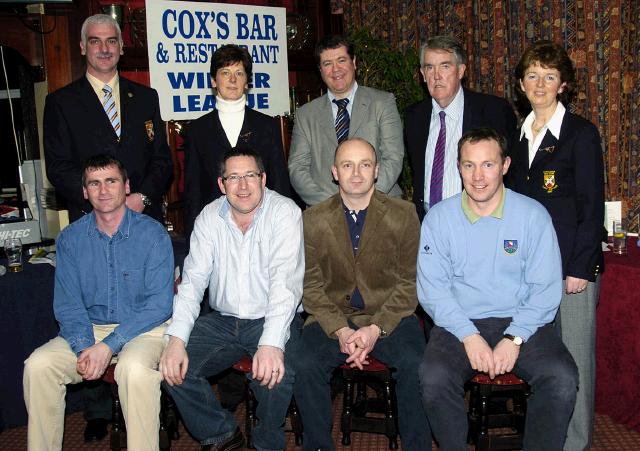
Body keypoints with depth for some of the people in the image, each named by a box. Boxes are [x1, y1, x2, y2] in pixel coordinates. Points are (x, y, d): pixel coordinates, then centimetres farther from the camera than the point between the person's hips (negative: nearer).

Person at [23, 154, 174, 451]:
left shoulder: (152, 233, -7)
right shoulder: (70, 238, 4)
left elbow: (159, 304, -12)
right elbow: (67, 303, 1)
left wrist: (109, 345, -20)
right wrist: (85, 347, -19)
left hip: (144, 327, -4)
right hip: (89, 329, 4)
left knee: (134, 367, -35)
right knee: (38, 365, -20)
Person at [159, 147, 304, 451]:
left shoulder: (285, 213, -11)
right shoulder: (209, 217, 1)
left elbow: (285, 281, -21)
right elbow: (193, 280, -3)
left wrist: (271, 343, -35)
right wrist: (176, 339, -18)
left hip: (270, 320, -4)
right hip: (221, 320, 4)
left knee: (275, 373, -30)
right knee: (171, 368, -14)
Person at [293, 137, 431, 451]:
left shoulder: (403, 215, 0)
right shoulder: (313, 220, 2)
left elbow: (409, 283, -1)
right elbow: (311, 286, 1)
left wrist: (377, 328, -14)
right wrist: (340, 330, -13)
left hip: (390, 317, -1)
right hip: (332, 318, 1)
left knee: (416, 366, -27)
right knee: (304, 366, -25)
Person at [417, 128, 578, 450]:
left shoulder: (533, 215, 1)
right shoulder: (439, 218, 2)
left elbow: (546, 288, -1)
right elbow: (432, 288, -2)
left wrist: (515, 338, -14)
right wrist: (468, 335, -14)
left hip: (521, 323, 0)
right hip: (459, 323, 0)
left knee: (562, 378, -26)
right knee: (434, 378, -28)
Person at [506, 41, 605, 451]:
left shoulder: (581, 133, -4)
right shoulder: (519, 135, 12)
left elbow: (592, 207, -7)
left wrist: (580, 268, -13)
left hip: (572, 264, -5)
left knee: (575, 357, 1)